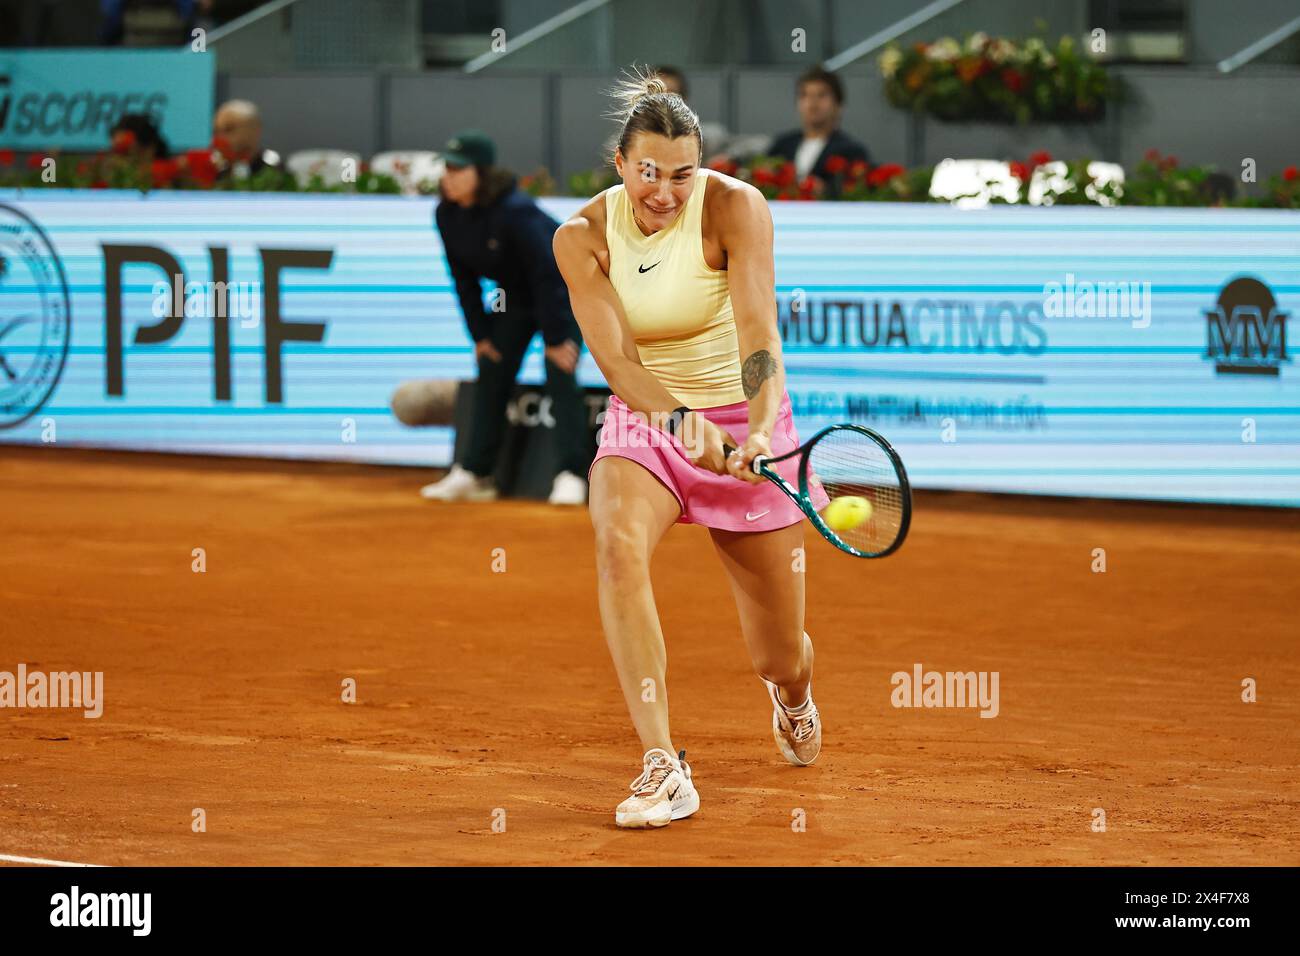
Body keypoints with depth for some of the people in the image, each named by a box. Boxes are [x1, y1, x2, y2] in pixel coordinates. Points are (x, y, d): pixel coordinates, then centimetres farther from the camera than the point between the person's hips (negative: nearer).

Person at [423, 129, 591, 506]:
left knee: (560, 372, -17)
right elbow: (463, 277, -2)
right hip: (514, 297, 7)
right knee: (491, 374, 3)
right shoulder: (448, 214, -12)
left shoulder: (515, 211, -33)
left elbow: (548, 273, -29)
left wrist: (555, 337, -27)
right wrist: (480, 334, -4)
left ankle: (571, 475, -18)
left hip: (563, 290, -7)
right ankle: (474, 473, 7)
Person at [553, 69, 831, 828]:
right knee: (619, 545, -34)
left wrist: (760, 429, -45)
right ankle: (663, 770, -33)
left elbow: (758, 331, -28)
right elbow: (616, 359, -19)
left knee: (781, 657, 3)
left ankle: (792, 695, 45)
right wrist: (682, 422, -38)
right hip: (643, 424, 1)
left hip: (743, 424, -1)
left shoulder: (736, 208, -17)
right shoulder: (583, 239, -10)